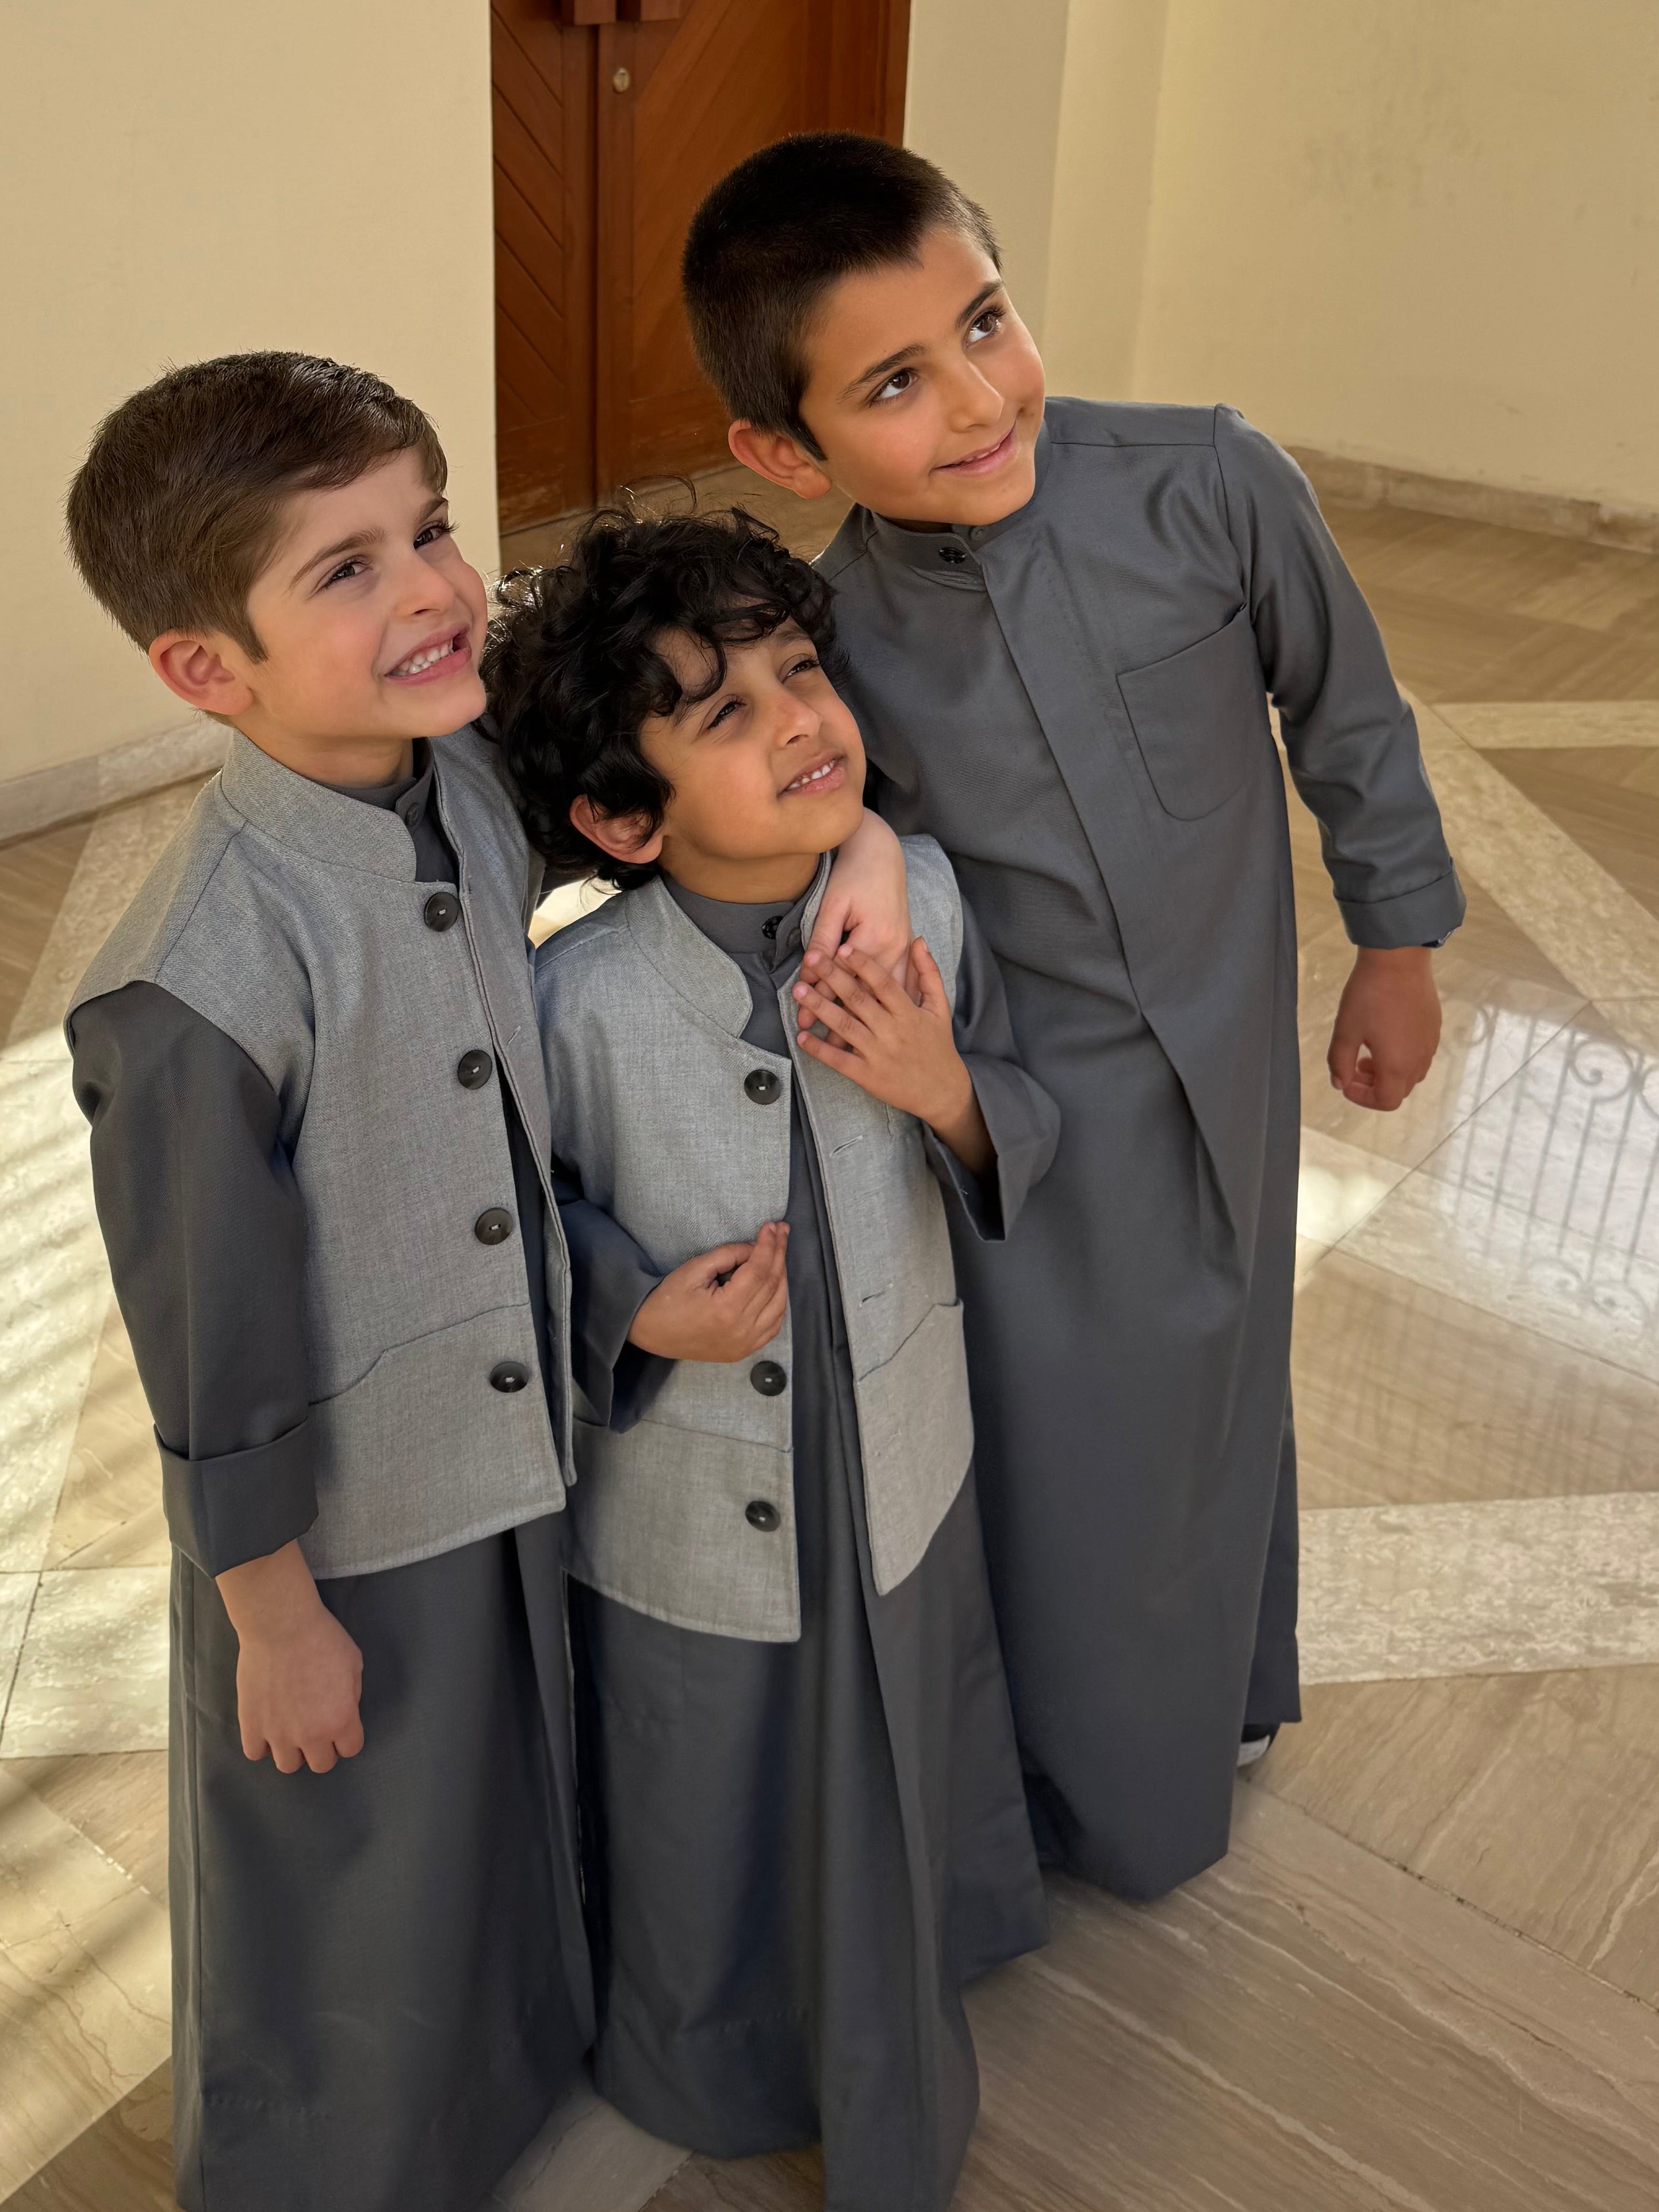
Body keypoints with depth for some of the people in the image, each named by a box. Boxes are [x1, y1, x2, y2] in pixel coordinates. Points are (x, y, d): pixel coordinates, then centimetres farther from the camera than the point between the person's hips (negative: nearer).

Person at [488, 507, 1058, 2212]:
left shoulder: (917, 895, -16)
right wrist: (635, 1313, -25)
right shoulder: (581, 998, -26)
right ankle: (717, 2071, 56)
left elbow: (1030, 1139, -3)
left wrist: (946, 1092, -23)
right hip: (685, 1513, -3)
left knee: (892, 1773, 28)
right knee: (705, 1831, 21)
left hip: (897, 1476, 4)